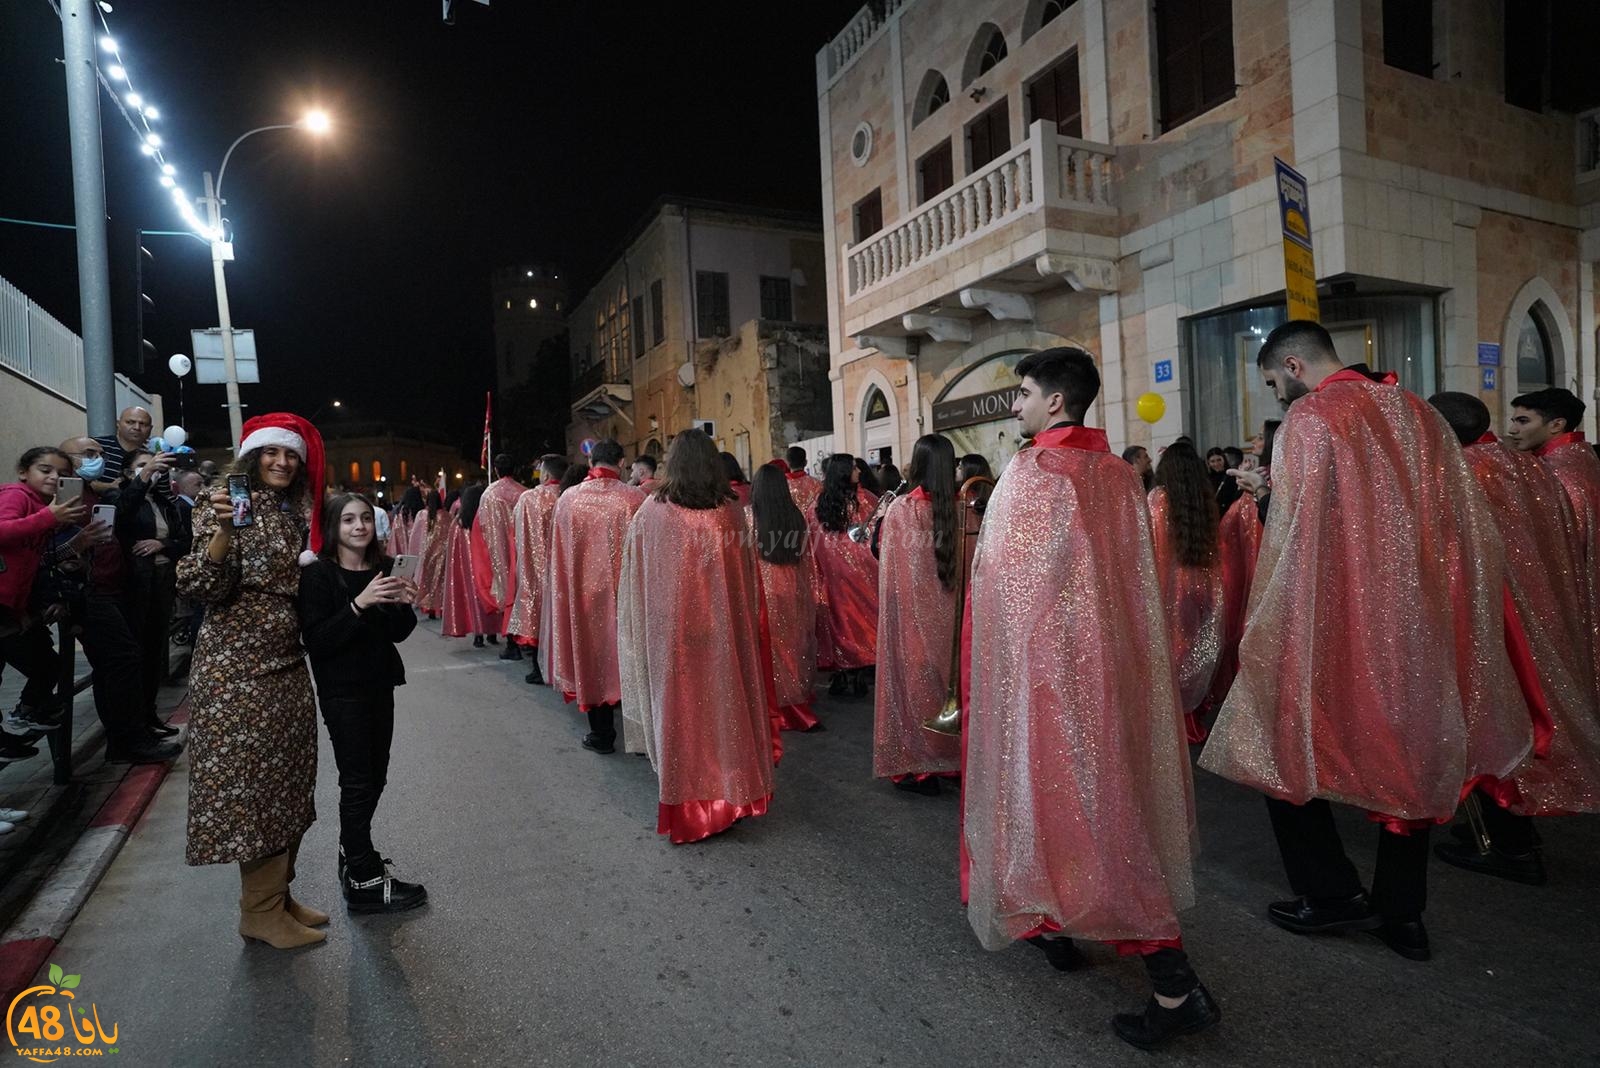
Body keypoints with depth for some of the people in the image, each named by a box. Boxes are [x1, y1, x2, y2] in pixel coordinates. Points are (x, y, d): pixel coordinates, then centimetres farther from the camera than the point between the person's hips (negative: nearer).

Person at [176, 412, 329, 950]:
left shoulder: (295, 514, 13)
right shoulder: (229, 507, -8)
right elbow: (199, 586, -17)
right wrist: (223, 531, -29)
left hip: (286, 663, 8)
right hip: (237, 665, -7)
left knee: (286, 781, 11)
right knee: (250, 782, -2)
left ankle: (280, 894, 22)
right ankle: (260, 911, 9)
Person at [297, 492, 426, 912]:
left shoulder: (382, 569, 5)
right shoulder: (318, 574, -11)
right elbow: (315, 640, -19)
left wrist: (404, 605, -11)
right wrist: (359, 604, -28)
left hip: (379, 684, 6)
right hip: (342, 691, -6)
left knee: (375, 777, 11)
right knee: (357, 781, -3)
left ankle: (354, 853, 31)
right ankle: (363, 881, 6)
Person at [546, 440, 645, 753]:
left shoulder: (567, 499, -4)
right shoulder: (635, 498, -12)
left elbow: (557, 554, 5)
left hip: (582, 592, 2)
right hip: (625, 593, -1)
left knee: (592, 656, 13)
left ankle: (601, 734, 22)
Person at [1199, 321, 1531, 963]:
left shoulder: (1310, 418, -10)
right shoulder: (1419, 413, 10)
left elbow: (1292, 532, -14)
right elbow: (1465, 524, 12)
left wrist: (1263, 630, -7)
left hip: (1332, 622, -7)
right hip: (1420, 623, 7)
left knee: (1287, 746, 8)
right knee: (1406, 756, 14)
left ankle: (1331, 893, 11)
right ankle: (1402, 912, 23)